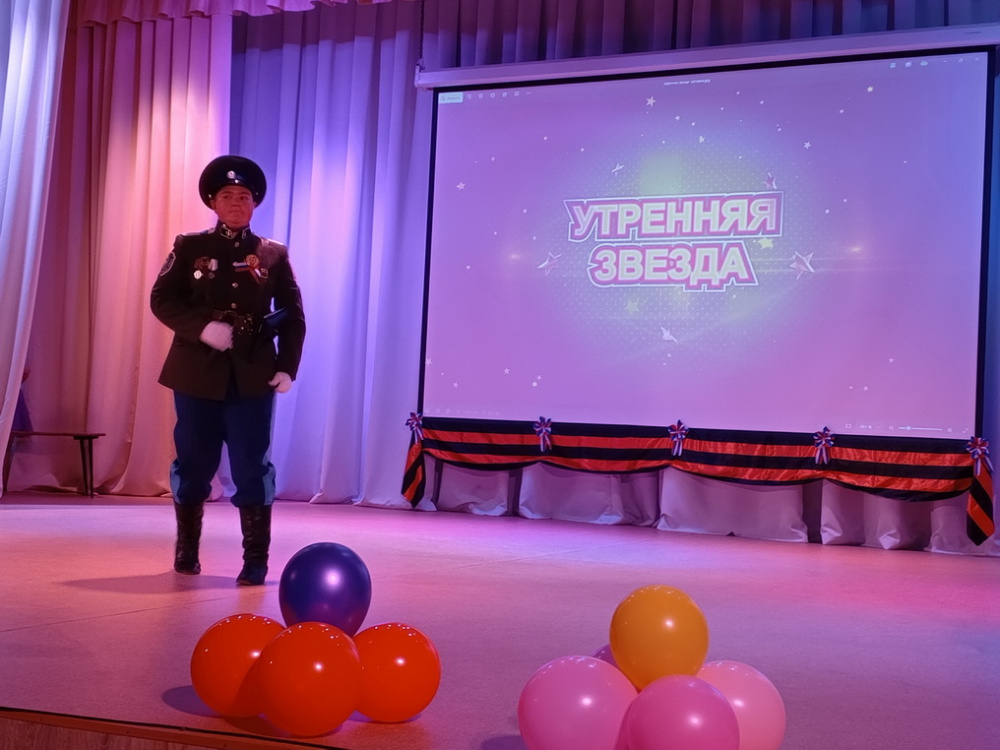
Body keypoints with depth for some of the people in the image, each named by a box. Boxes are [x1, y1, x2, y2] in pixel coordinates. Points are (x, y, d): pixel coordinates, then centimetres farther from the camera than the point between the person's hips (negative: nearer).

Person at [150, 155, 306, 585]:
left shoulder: (273, 254, 7)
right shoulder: (189, 247, 6)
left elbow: (293, 316, 6)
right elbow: (161, 299, -1)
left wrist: (287, 366, -6)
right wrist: (202, 327, -17)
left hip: (253, 377, 0)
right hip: (197, 375, 1)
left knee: (252, 468, -3)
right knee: (193, 464, 9)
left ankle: (255, 559, 1)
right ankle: (186, 549, 27)